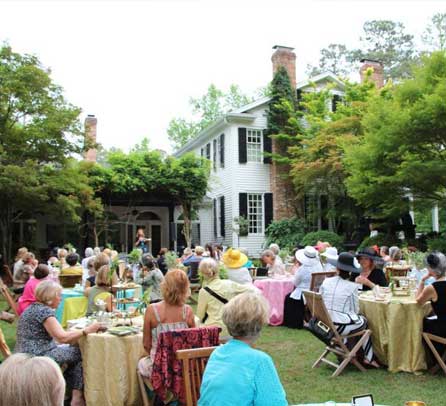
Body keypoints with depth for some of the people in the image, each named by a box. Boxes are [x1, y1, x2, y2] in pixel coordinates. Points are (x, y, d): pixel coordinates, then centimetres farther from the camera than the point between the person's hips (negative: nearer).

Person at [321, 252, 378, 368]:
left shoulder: (326, 282, -2)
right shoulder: (352, 286, -12)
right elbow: (355, 310, -4)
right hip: (342, 327, -5)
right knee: (364, 321, 27)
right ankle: (368, 357, 36)